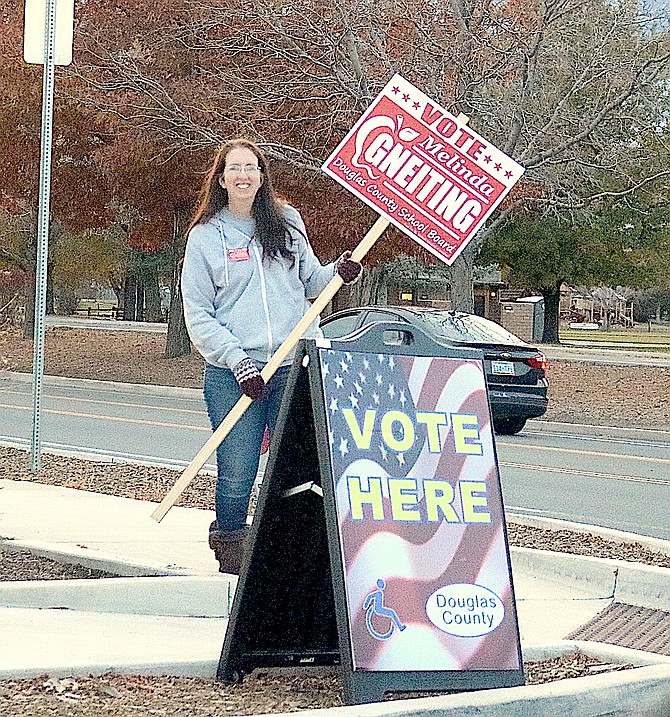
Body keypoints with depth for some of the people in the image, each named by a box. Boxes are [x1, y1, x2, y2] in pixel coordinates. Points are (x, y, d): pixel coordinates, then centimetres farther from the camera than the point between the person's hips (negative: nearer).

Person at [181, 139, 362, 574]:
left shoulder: (287, 222, 11)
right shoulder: (205, 236, 3)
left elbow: (309, 282, 21)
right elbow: (197, 315, 1)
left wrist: (338, 273, -2)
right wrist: (237, 360, -10)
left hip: (295, 367, 2)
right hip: (232, 376, -2)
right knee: (237, 474, -5)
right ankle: (231, 552, 12)